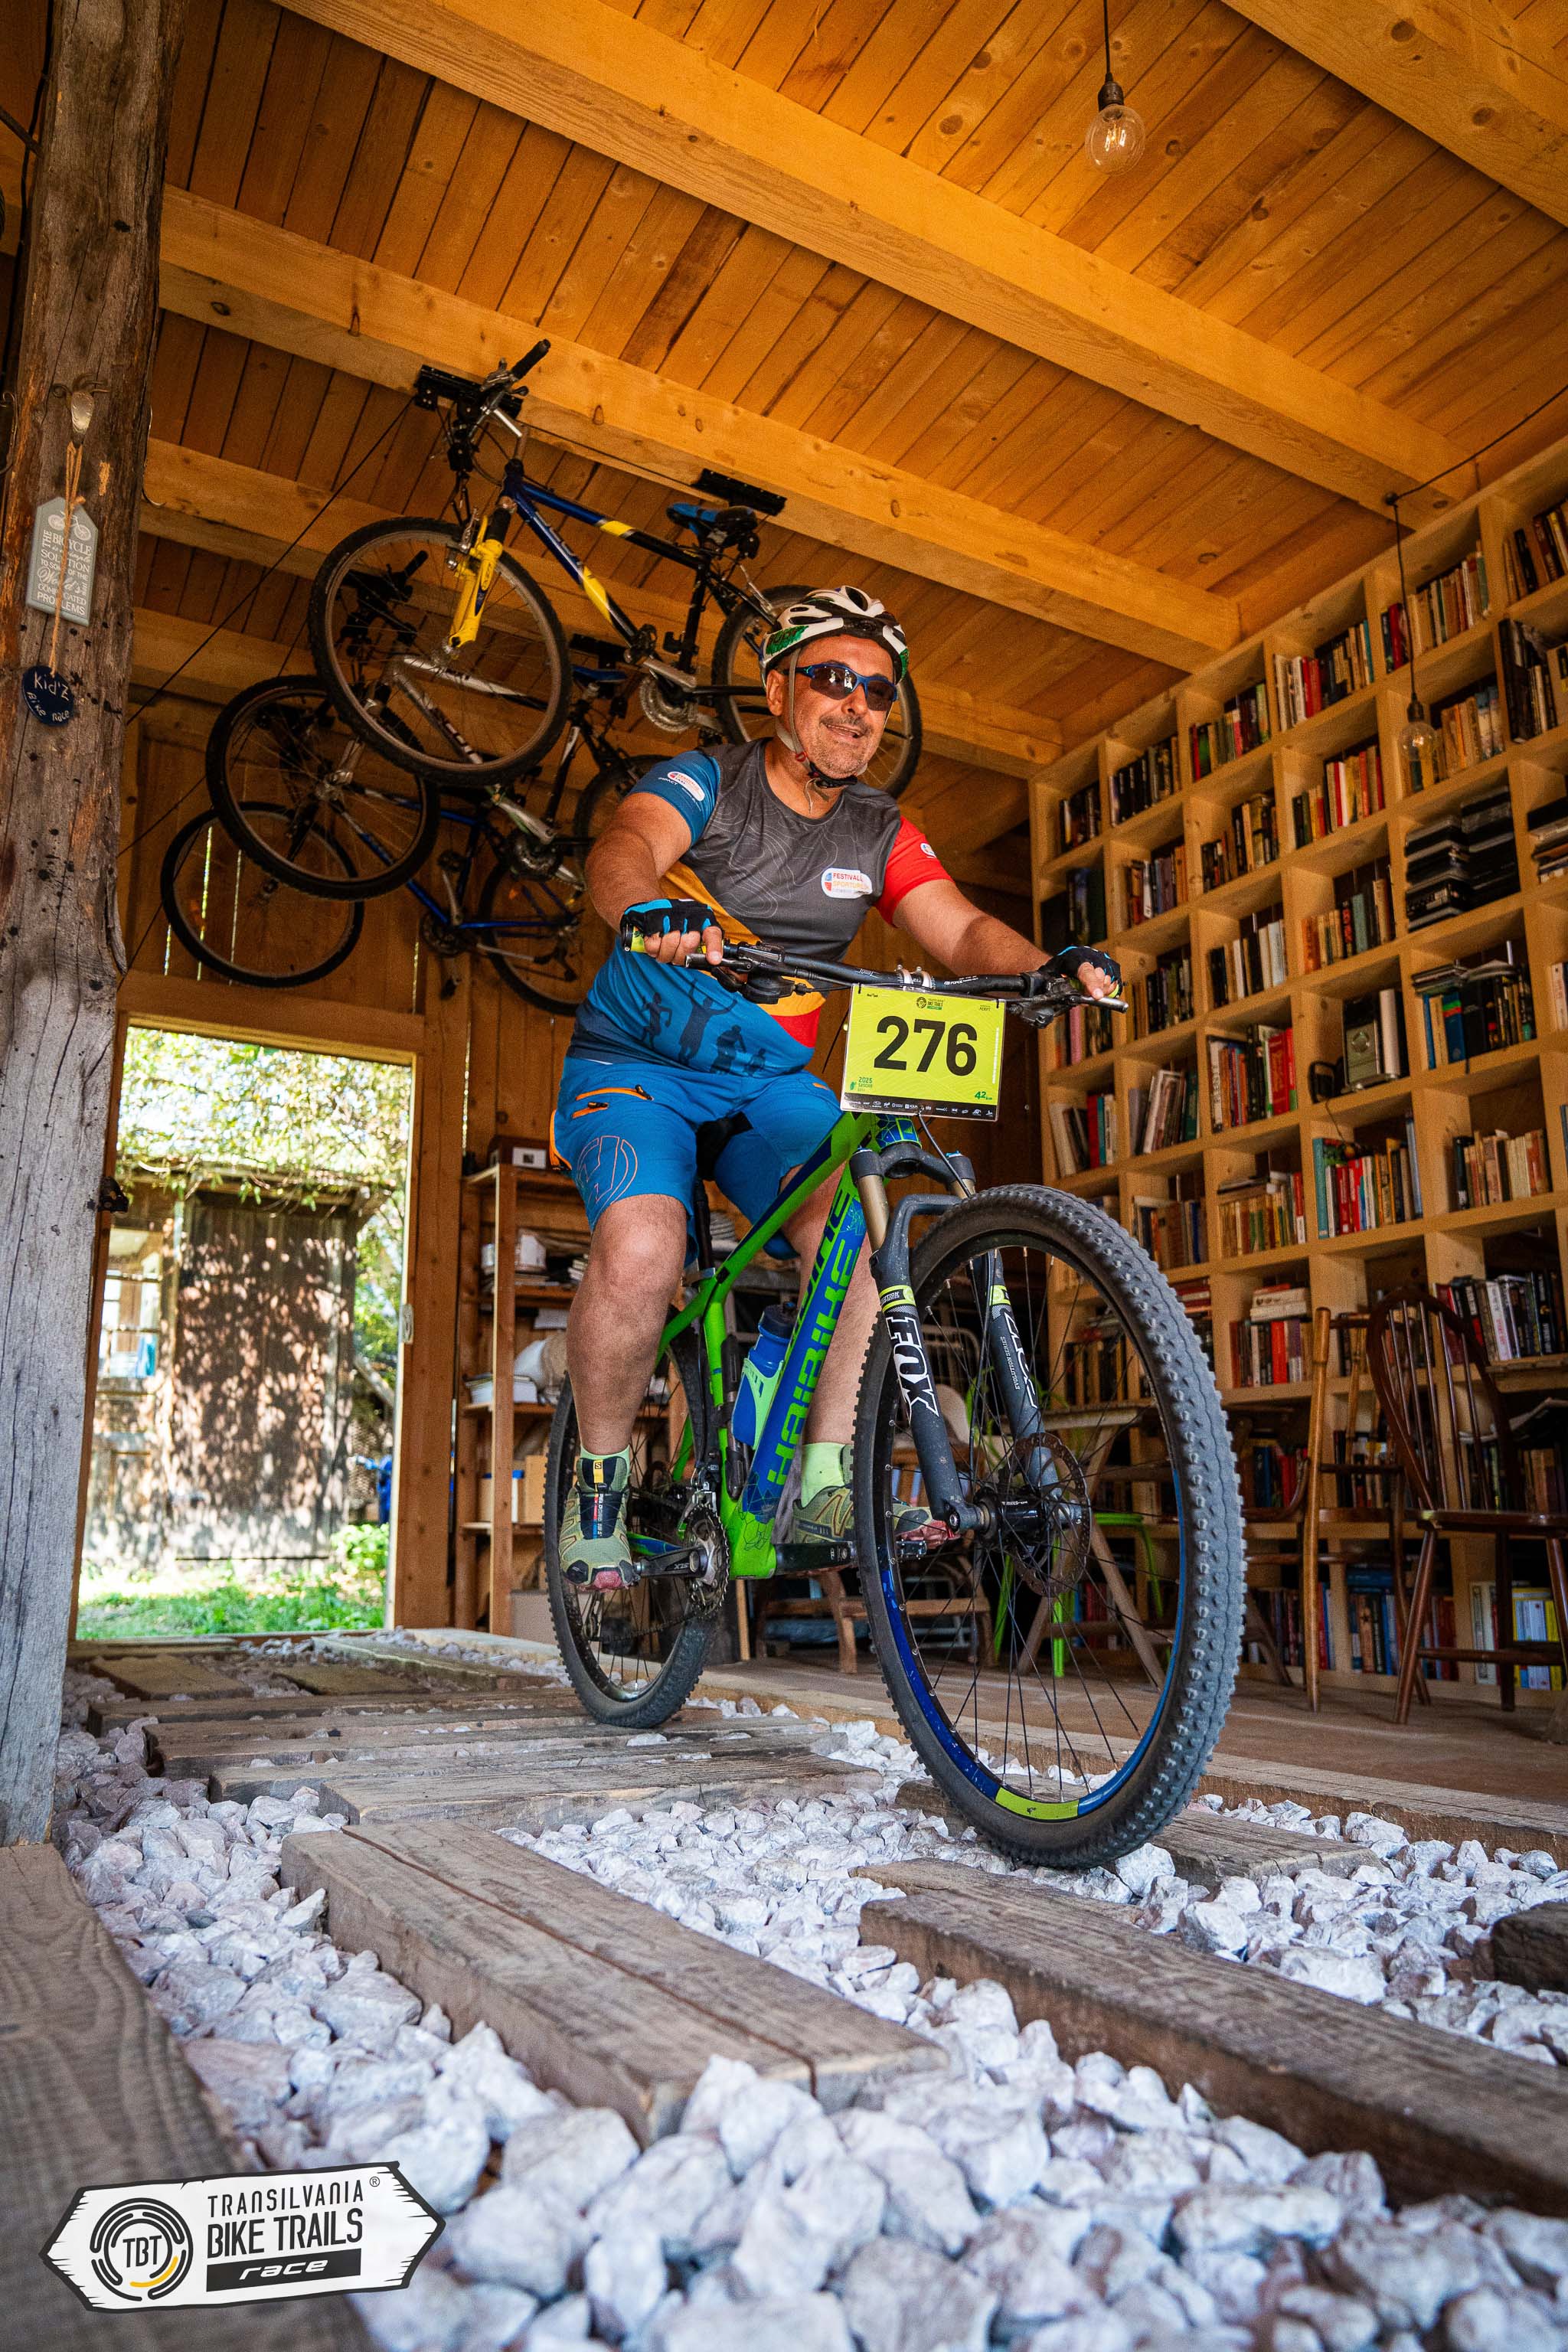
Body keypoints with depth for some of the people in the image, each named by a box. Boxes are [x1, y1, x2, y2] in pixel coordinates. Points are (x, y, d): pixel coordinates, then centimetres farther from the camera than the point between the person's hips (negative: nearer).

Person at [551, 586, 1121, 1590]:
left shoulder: (881, 833, 5)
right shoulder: (707, 781, -7)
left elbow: (961, 930, -6)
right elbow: (624, 849, -27)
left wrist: (1047, 966, -29)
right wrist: (649, 907, -52)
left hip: (771, 1084, 3)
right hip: (636, 1067, -3)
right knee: (642, 1251, -29)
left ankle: (828, 1480, -14)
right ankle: (600, 1483, -6)